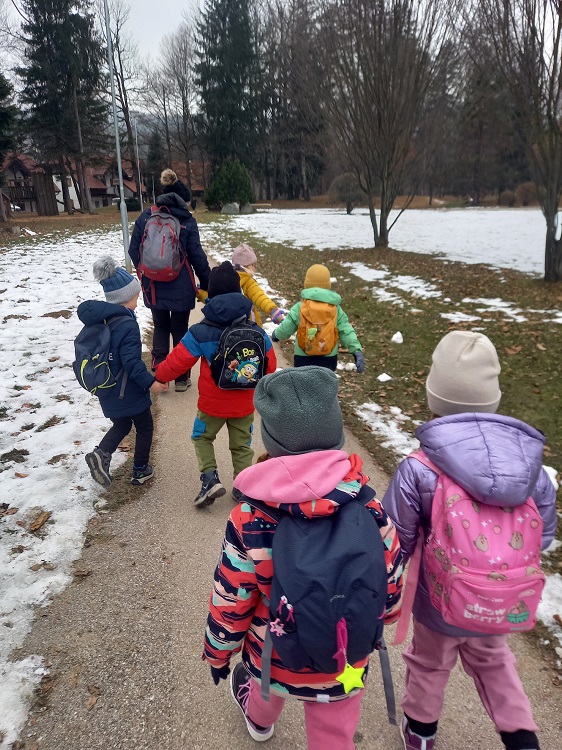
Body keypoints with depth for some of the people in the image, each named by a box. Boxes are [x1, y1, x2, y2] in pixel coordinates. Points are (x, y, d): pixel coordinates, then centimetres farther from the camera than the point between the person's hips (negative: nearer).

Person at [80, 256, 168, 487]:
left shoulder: (98, 318, 2)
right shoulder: (127, 325, -25)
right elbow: (132, 362, -26)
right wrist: (150, 382, -16)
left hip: (106, 389, 8)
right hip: (128, 391, -7)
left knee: (121, 425, 25)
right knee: (144, 427, 14)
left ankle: (101, 453, 2)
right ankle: (140, 471, 24)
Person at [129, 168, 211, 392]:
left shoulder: (145, 216, 0)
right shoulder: (187, 220, -9)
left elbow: (134, 250, 3)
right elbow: (196, 255, -8)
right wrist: (206, 283, 3)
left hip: (153, 287, 3)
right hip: (180, 288, -2)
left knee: (160, 328, 19)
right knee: (180, 331, 11)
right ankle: (181, 378, 20)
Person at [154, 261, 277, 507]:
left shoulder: (200, 332, -15)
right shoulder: (256, 332, -7)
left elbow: (178, 361, -10)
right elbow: (270, 366, 2)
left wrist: (160, 376, 9)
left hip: (212, 403, -2)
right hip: (244, 404, 2)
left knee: (202, 438, 21)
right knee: (241, 446, 18)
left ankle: (210, 478, 6)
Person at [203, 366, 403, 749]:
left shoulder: (249, 520, -29)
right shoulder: (370, 510, -25)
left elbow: (229, 605, -15)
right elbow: (389, 593, -8)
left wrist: (217, 655, 6)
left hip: (272, 658, 2)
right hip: (344, 667, -1)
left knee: (266, 684, 36)